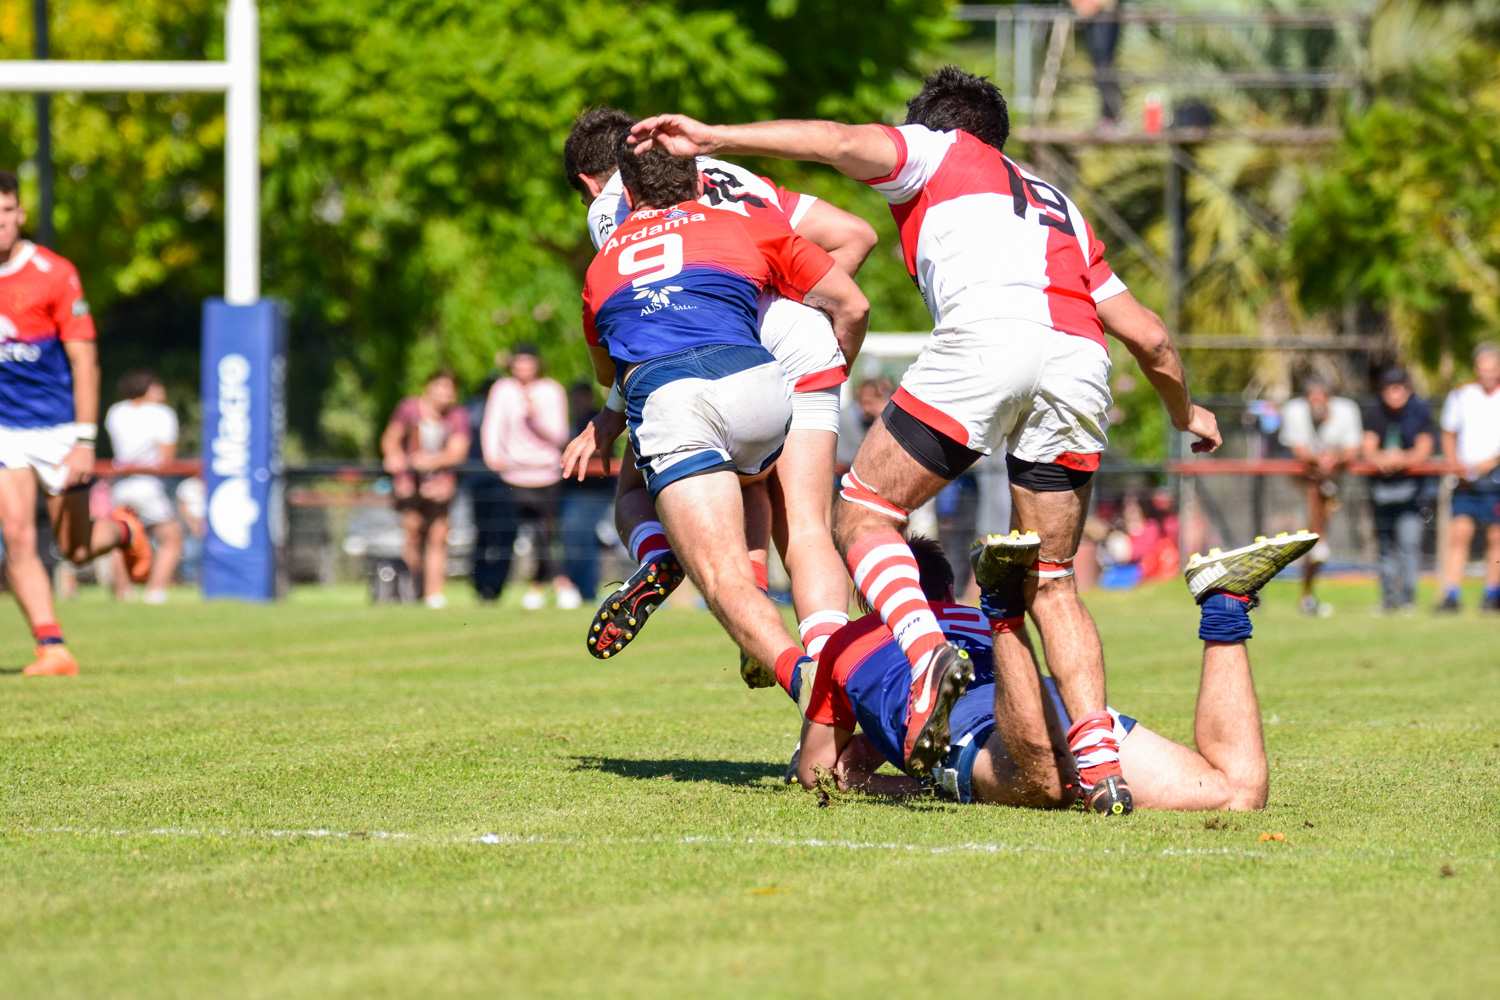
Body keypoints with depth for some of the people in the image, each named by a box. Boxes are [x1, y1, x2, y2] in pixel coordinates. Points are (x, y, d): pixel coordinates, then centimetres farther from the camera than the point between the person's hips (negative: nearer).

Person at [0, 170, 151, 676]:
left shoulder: (54, 274, -11)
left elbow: (84, 359, -11)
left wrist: (85, 441, -16)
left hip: (57, 428, -2)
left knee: (75, 550, 7)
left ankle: (123, 529, 41)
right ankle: (52, 648, -13)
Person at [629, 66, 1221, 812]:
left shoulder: (938, 150, 27)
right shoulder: (1056, 205, 40)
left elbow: (846, 143, 5)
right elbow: (1146, 334, 38)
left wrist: (712, 137, 7)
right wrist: (1184, 410, 55)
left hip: (988, 332, -5)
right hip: (1080, 359, 5)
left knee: (863, 513, 5)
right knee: (1050, 584, 14)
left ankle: (928, 657, -22)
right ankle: (1101, 763, -1)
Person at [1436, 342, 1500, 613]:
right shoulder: (1460, 396, 8)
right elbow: (1449, 435, 15)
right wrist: (1454, 463, 0)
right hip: (1467, 478, 2)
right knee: (1459, 533, -7)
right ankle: (1451, 595, -9)